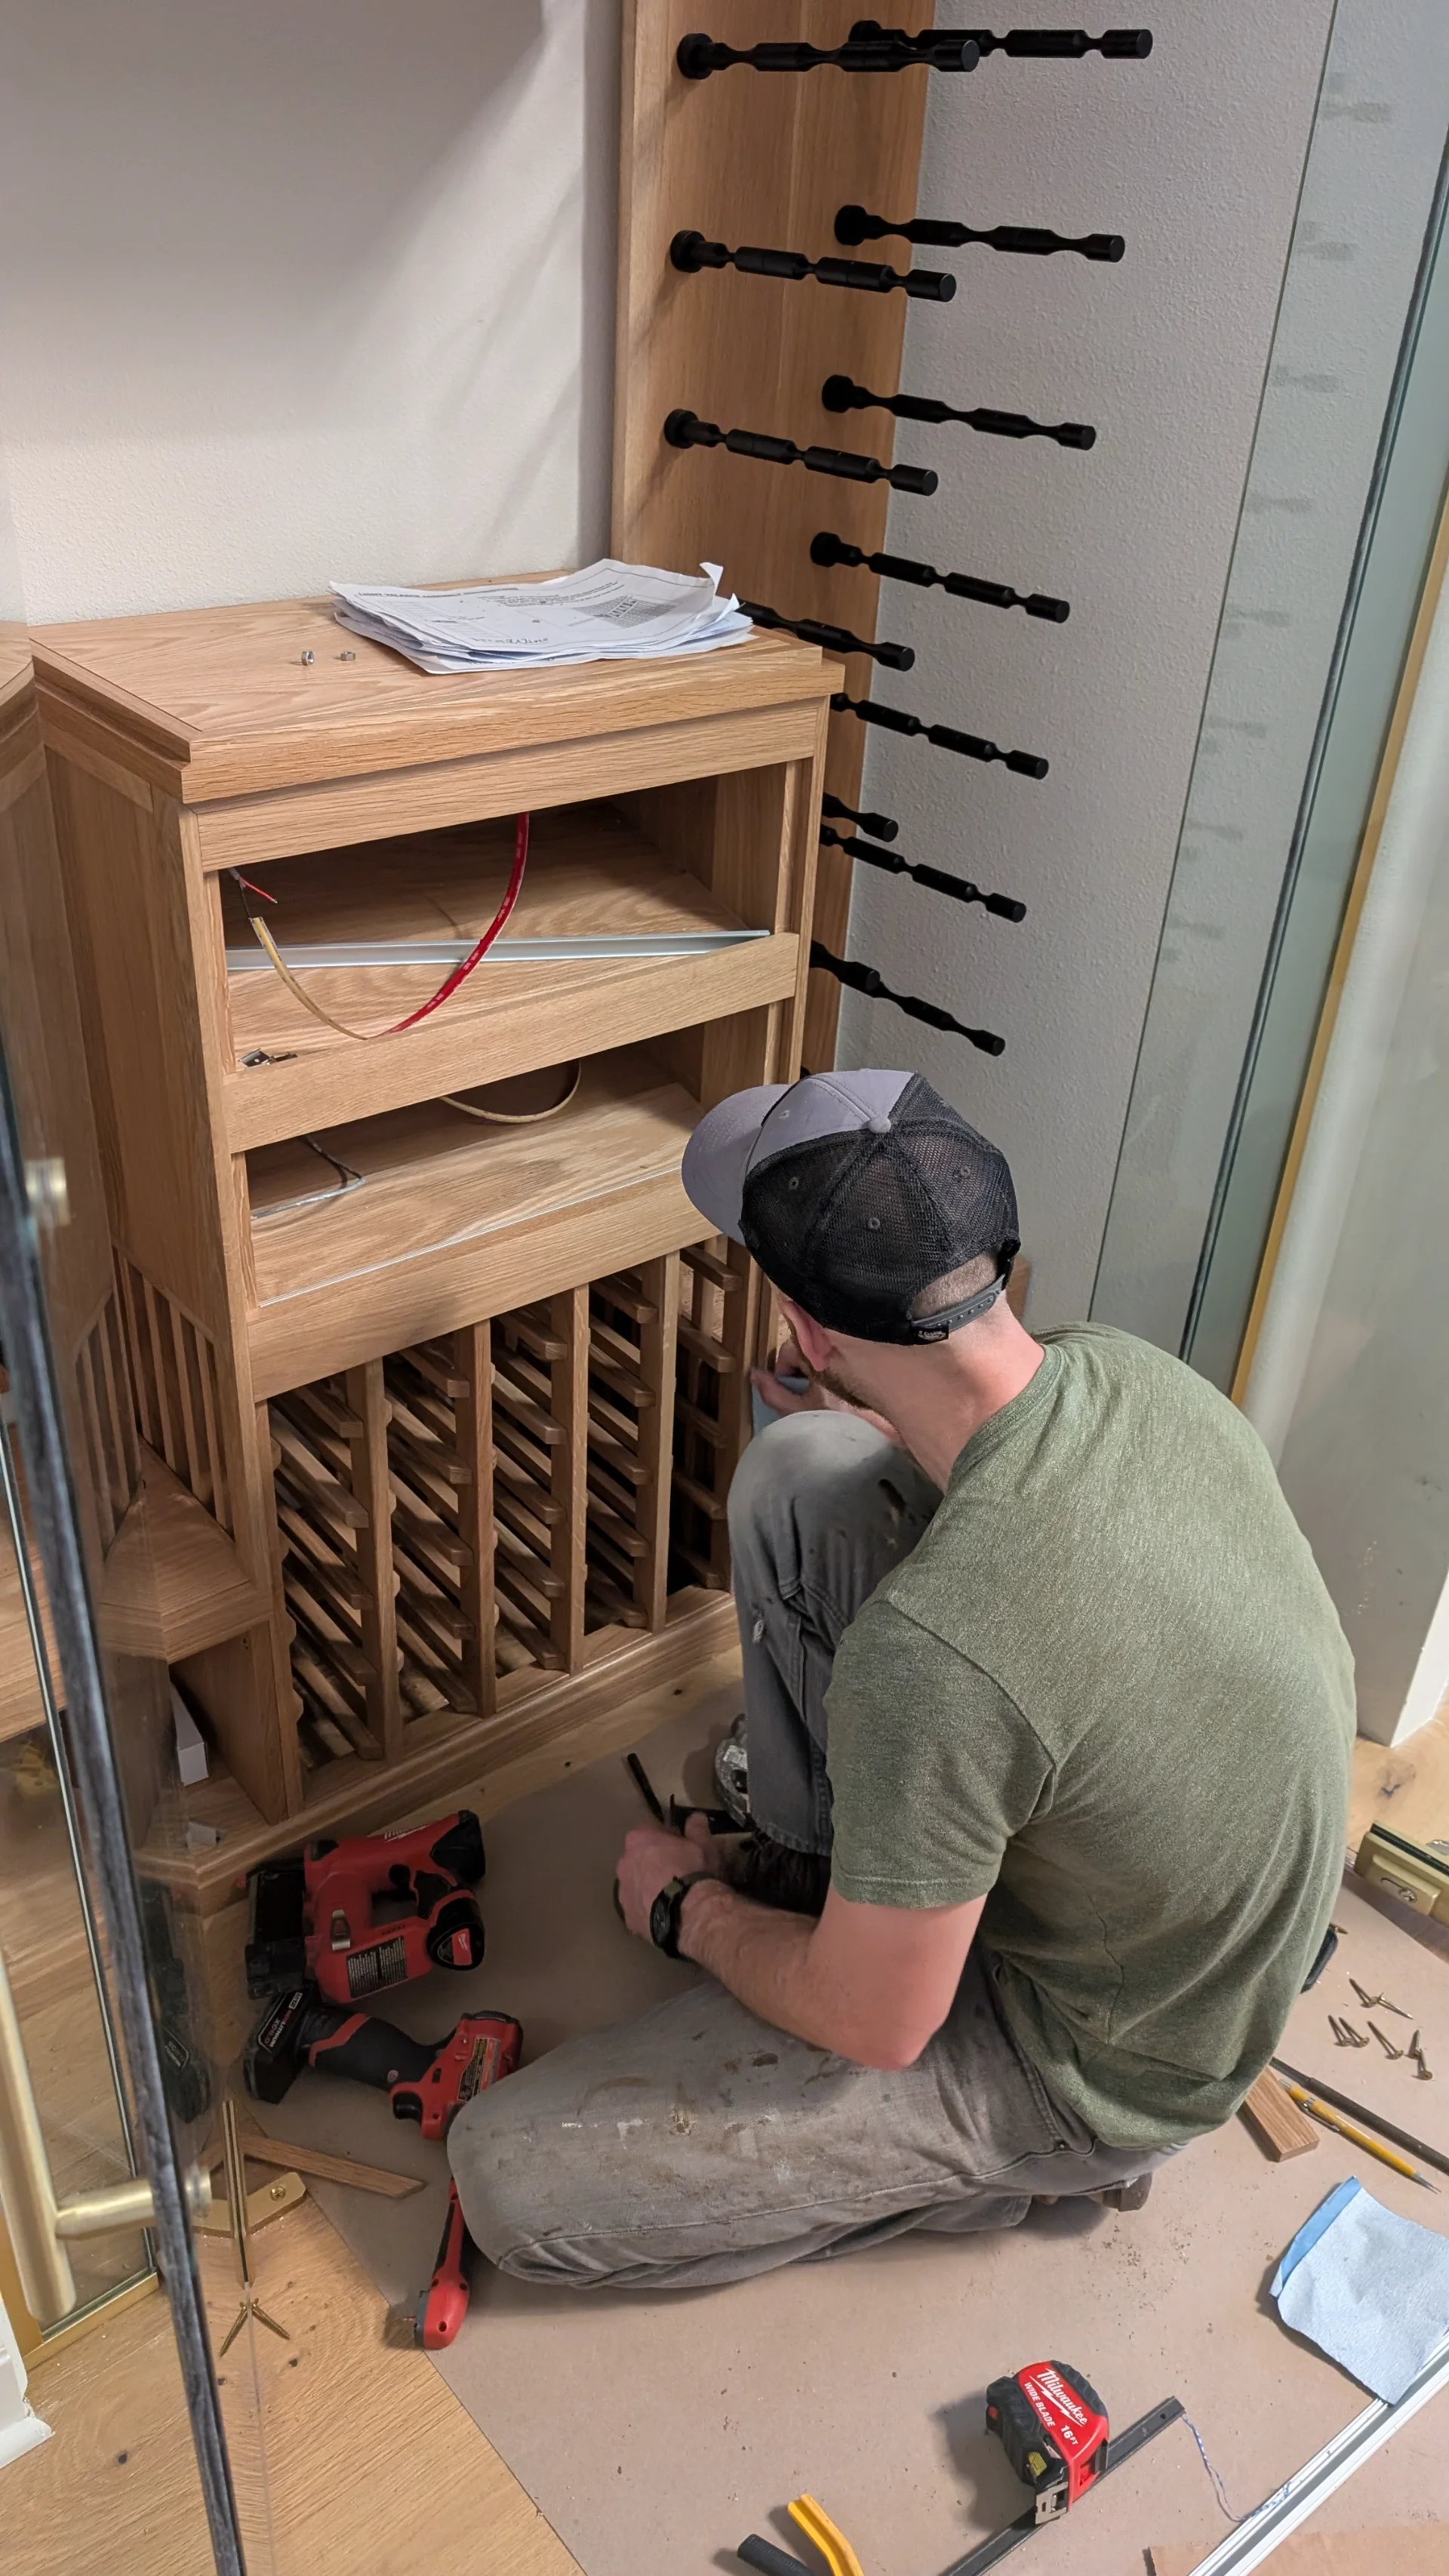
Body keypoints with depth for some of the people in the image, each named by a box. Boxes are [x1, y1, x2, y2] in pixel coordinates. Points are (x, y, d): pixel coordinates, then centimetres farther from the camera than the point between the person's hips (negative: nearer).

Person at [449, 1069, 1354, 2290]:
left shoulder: (929, 1652, -41)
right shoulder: (1123, 1366, -17)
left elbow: (871, 2027, -24)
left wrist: (689, 1908, -4)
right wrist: (882, 1429, 24)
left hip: (1090, 2052, -7)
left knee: (511, 2178, -8)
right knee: (799, 1469, -1)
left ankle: (998, 2157, 8)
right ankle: (819, 1860, 17)